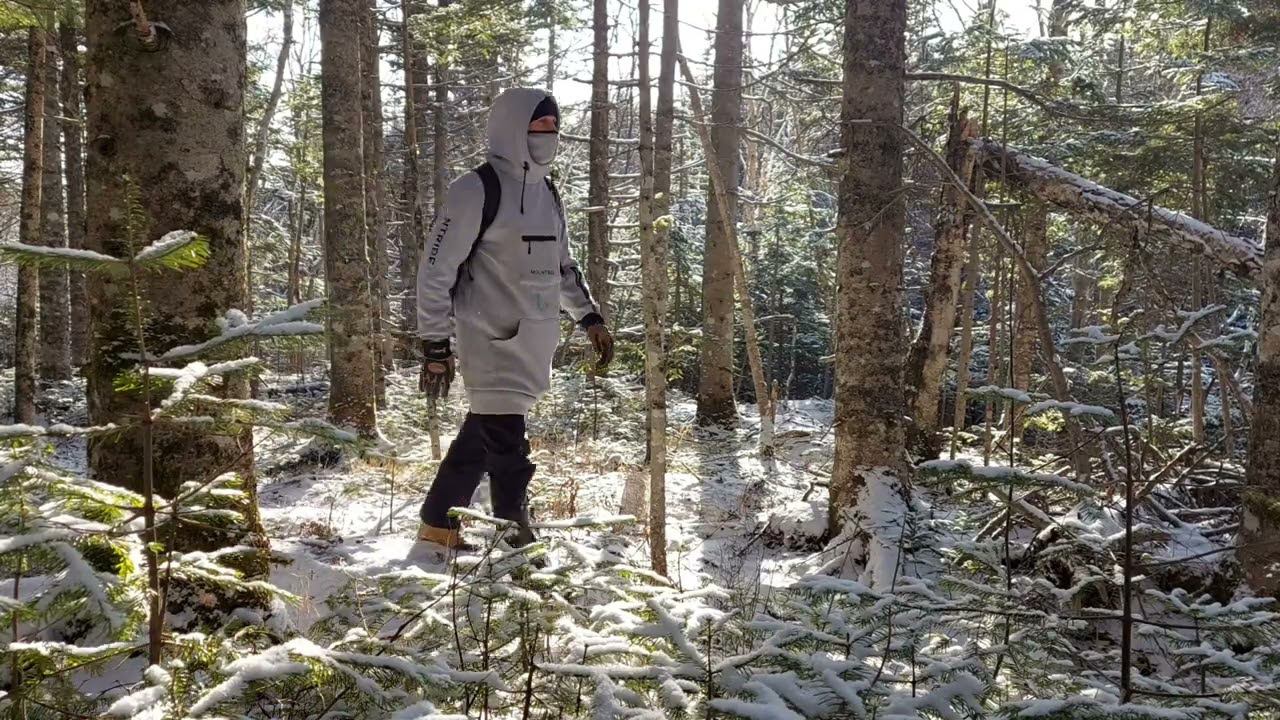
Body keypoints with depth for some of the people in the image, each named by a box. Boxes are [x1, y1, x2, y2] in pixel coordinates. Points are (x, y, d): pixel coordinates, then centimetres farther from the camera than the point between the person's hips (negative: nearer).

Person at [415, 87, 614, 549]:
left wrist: (590, 317, 18)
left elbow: (561, 265, 25)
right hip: (493, 340, -8)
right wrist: (436, 345, -13)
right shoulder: (477, 190, -11)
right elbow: (436, 270, -11)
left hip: (534, 343, 8)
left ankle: (440, 524, 27)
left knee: (485, 432, 14)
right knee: (506, 438, -8)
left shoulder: (546, 192, 14)